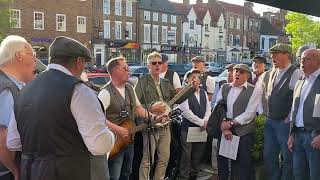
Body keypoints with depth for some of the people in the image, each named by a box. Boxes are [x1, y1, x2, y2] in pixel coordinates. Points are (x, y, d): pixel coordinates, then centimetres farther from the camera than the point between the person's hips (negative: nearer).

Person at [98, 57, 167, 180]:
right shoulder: (106, 92, -19)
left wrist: (154, 117, 3)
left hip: (128, 139, 8)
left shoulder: (129, 88, 8)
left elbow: (138, 108, 15)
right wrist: (117, 129, -27)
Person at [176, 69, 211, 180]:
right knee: (186, 155, -2)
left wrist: (205, 122, -7)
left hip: (202, 128, 5)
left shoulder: (204, 93, 13)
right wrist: (201, 122, -13)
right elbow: (186, 112, -15)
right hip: (188, 128, -5)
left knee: (198, 156, 11)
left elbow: (208, 109, 11)